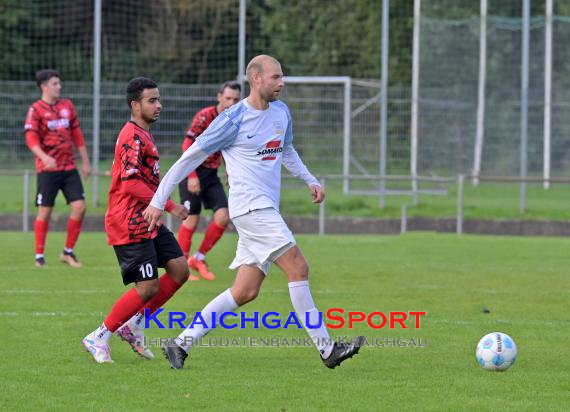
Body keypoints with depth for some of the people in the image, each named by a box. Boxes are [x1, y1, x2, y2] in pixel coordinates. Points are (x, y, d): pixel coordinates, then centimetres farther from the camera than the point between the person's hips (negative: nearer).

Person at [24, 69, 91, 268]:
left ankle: (68, 252, 9)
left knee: (79, 207, -4)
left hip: (69, 167, 5)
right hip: (47, 168, -5)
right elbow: (31, 138, -14)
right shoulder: (36, 109, -5)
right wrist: (44, 157, -31)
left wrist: (85, 161, 15)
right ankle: (39, 256, 8)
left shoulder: (67, 105, 11)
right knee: (44, 212, -2)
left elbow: (77, 134, 17)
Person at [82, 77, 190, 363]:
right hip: (132, 225, -10)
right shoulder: (133, 138, -16)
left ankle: (134, 324, 14)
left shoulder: (141, 135, 17)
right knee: (148, 288, -10)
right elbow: (131, 183, -24)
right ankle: (99, 338, 2)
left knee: (179, 270, 3)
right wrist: (169, 206, -22)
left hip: (148, 223, 10)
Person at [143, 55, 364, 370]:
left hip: (267, 210, 8)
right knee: (298, 267, -15)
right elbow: (190, 157, -4)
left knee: (245, 292, 4)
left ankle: (182, 344, 8)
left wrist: (310, 180, 19)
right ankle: (326, 349, -12)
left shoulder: (281, 112, 13)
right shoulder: (233, 119, -9)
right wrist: (158, 201, -3)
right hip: (250, 206, -8)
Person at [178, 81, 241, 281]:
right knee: (192, 218, -6)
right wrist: (192, 176, -21)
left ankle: (198, 258, 12)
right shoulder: (204, 116, -15)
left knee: (223, 216, -5)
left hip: (212, 174, 6)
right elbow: (187, 146, -16)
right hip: (193, 173, -6)